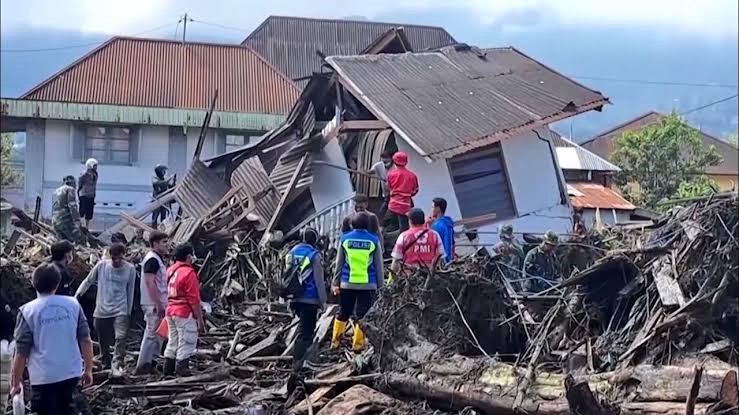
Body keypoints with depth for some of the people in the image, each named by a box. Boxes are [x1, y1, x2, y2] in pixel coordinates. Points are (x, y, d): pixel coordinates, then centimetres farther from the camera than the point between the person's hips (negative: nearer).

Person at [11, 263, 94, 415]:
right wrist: (88, 369, 12)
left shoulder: (28, 311, -10)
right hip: (71, 373, 4)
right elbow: (86, 340, 0)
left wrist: (16, 382, 1)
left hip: (44, 378, -4)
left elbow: (21, 352, -10)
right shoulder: (72, 304, -1)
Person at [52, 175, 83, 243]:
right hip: (66, 219, -8)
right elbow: (72, 206, -14)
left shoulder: (56, 191, 23)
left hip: (55, 222, 8)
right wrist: (76, 222, -20)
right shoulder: (70, 189, -2)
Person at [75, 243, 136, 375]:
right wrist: (77, 295, -1)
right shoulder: (102, 265, -3)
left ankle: (116, 366, -22)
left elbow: (130, 291, 7)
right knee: (103, 341, 8)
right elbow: (88, 281, 8)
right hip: (101, 311, 1)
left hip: (120, 311, -1)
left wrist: (128, 311, 10)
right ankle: (106, 365, 26)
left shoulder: (130, 269, -1)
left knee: (120, 338, -19)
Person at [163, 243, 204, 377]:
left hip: (170, 311, 8)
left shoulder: (170, 270, 7)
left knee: (173, 341, 16)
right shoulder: (188, 273, -17)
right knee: (187, 342, 0)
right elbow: (194, 300, -17)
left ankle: (168, 369, 20)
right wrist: (200, 319, -13)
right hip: (185, 313, -8)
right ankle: (182, 369, 0)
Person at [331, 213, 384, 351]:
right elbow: (379, 266, 2)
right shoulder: (374, 240, -2)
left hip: (347, 284, 2)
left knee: (343, 313, 14)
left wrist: (335, 282, 11)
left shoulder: (345, 239, 1)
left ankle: (335, 341, 16)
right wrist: (380, 286, 8)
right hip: (368, 284, -2)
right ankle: (357, 344, 0)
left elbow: (339, 263, 4)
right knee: (361, 315, 2)